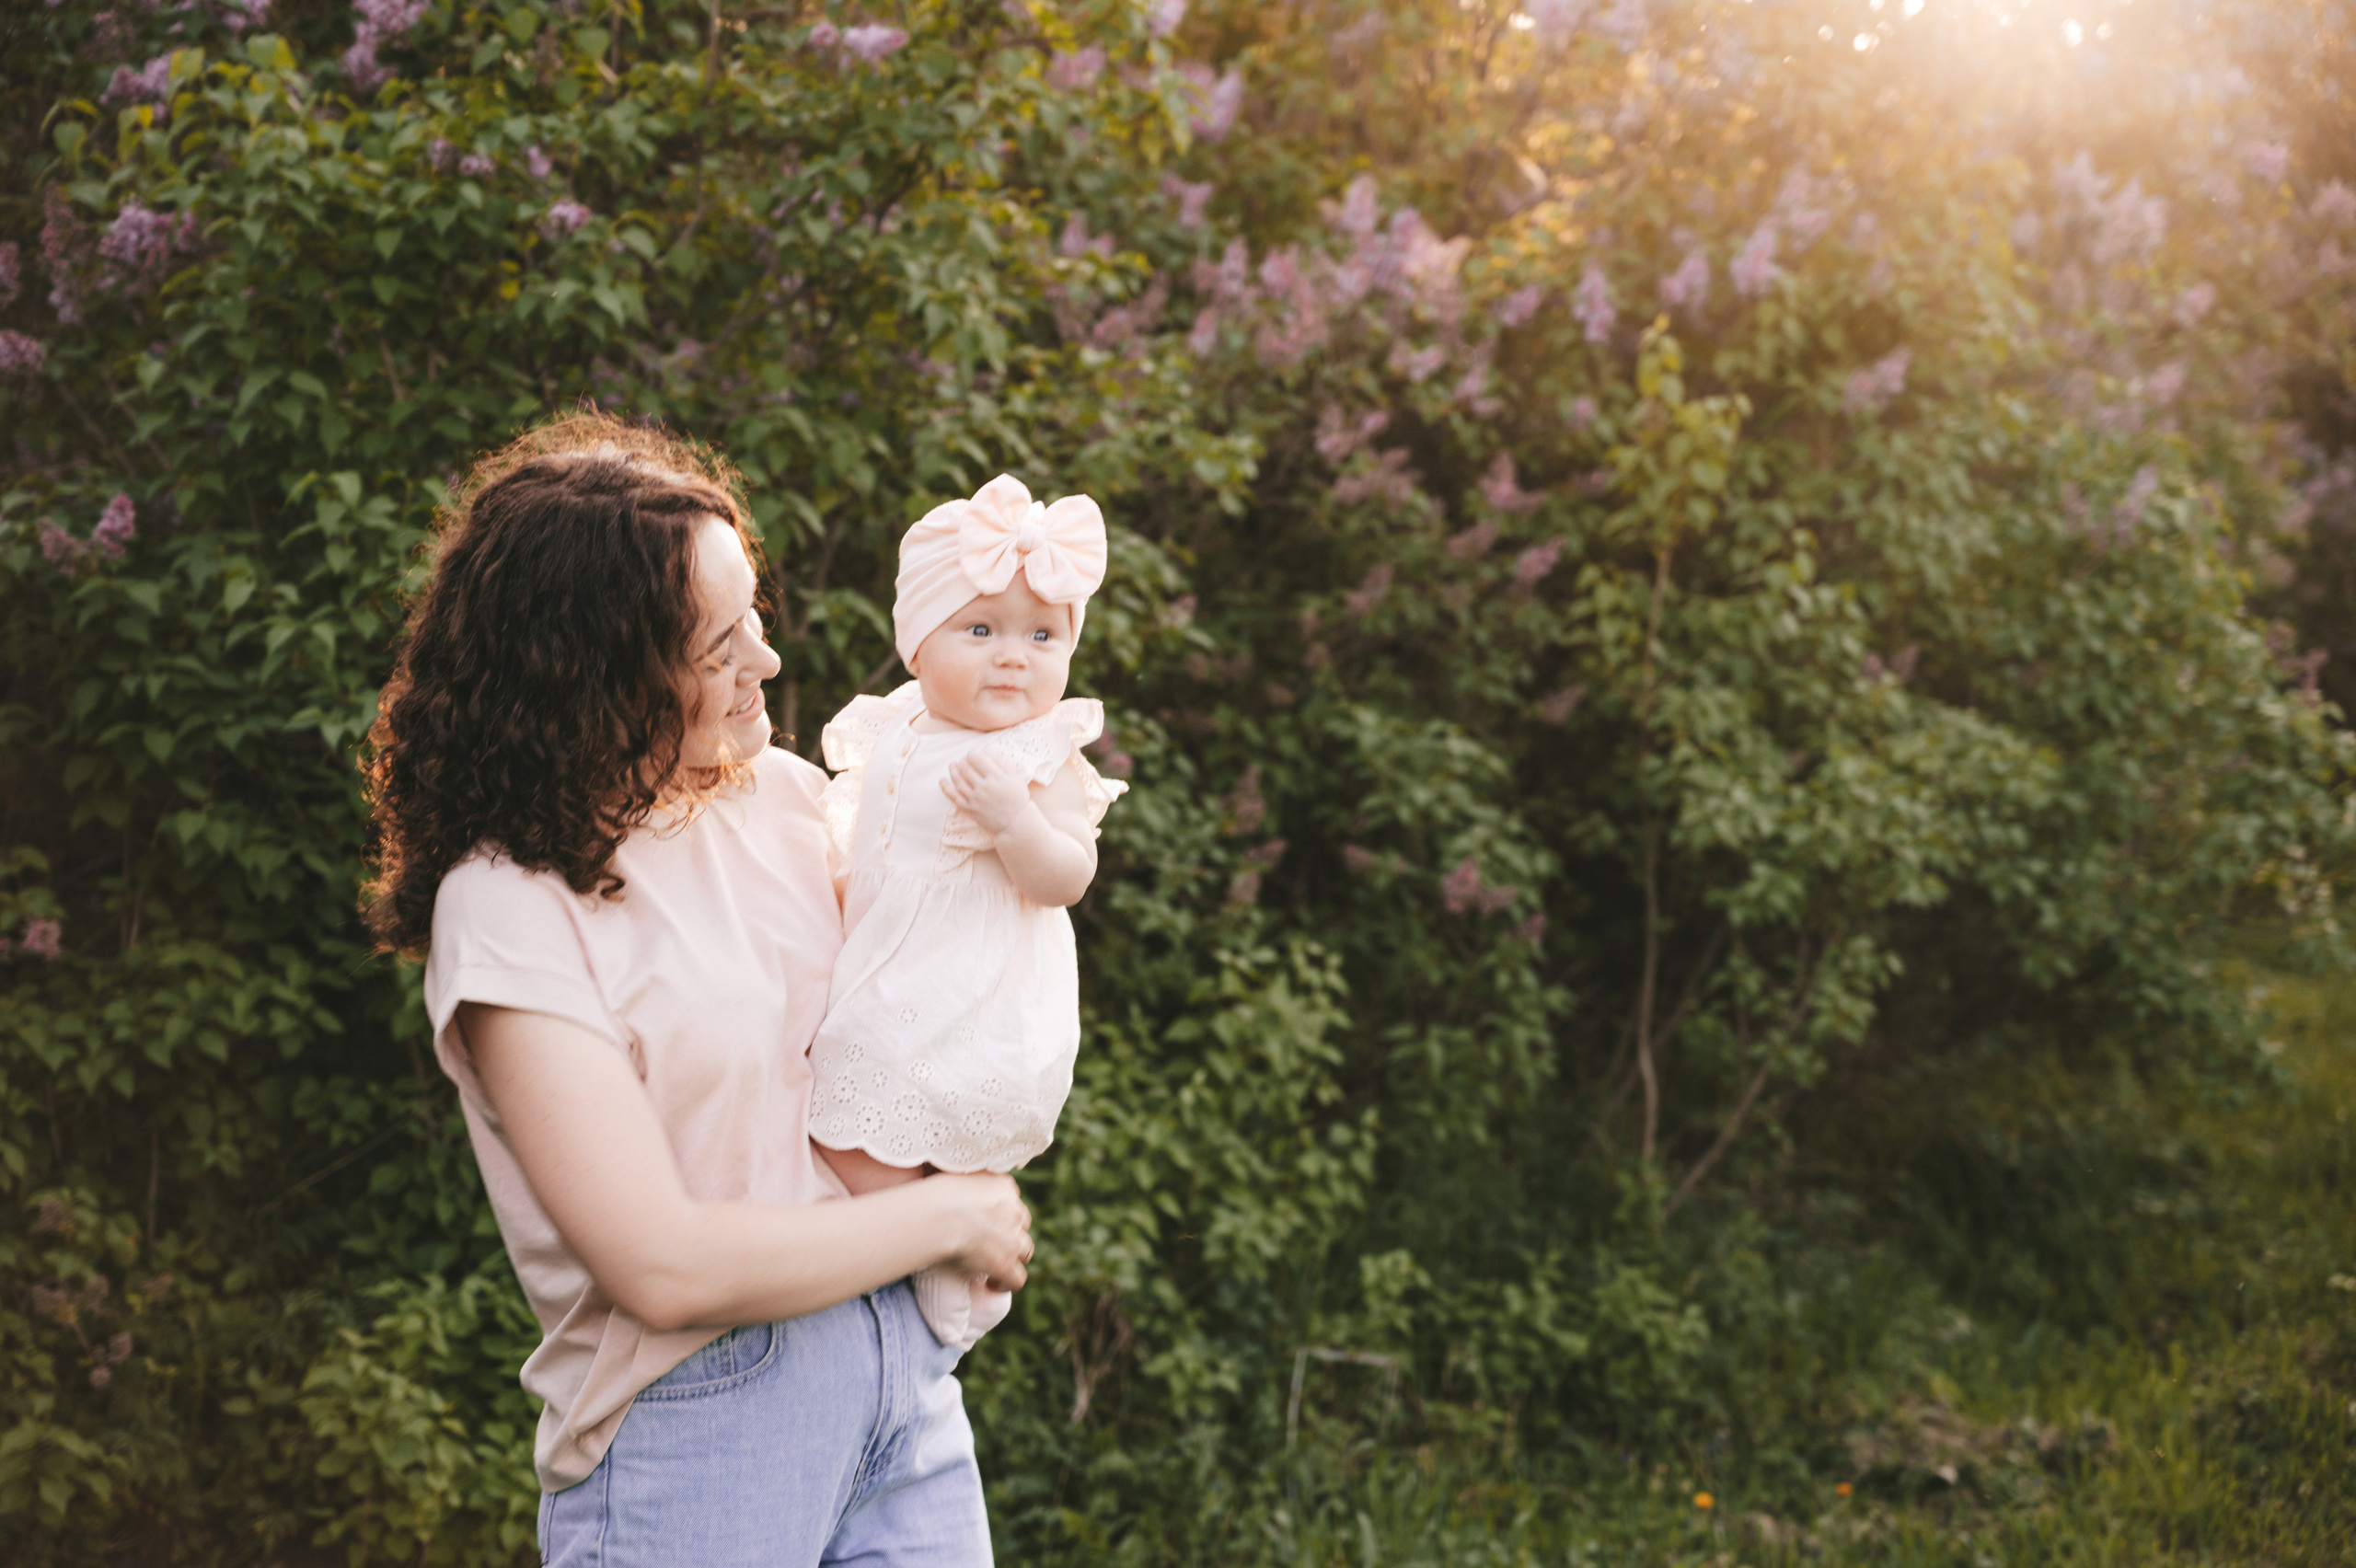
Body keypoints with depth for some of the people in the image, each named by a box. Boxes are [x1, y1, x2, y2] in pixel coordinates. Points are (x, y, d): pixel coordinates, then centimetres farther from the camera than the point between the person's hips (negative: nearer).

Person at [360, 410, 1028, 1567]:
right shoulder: (510, 906, -15)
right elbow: (663, 1268, -20)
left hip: (903, 1365, 6)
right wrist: (950, 1219, -11)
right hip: (695, 1419, -5)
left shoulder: (778, 796, 3)